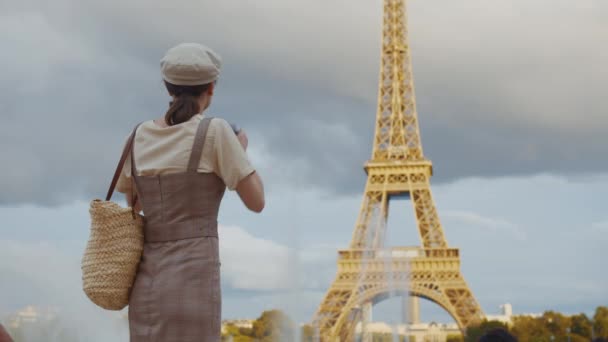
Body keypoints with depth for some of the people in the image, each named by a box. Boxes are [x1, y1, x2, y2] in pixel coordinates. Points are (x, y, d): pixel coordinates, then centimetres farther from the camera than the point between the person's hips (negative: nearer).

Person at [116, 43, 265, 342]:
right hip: (193, 287, -6)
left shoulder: (139, 136, 10)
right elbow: (256, 202, -4)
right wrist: (241, 150, 15)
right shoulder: (215, 131, -8)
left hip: (147, 288, 6)